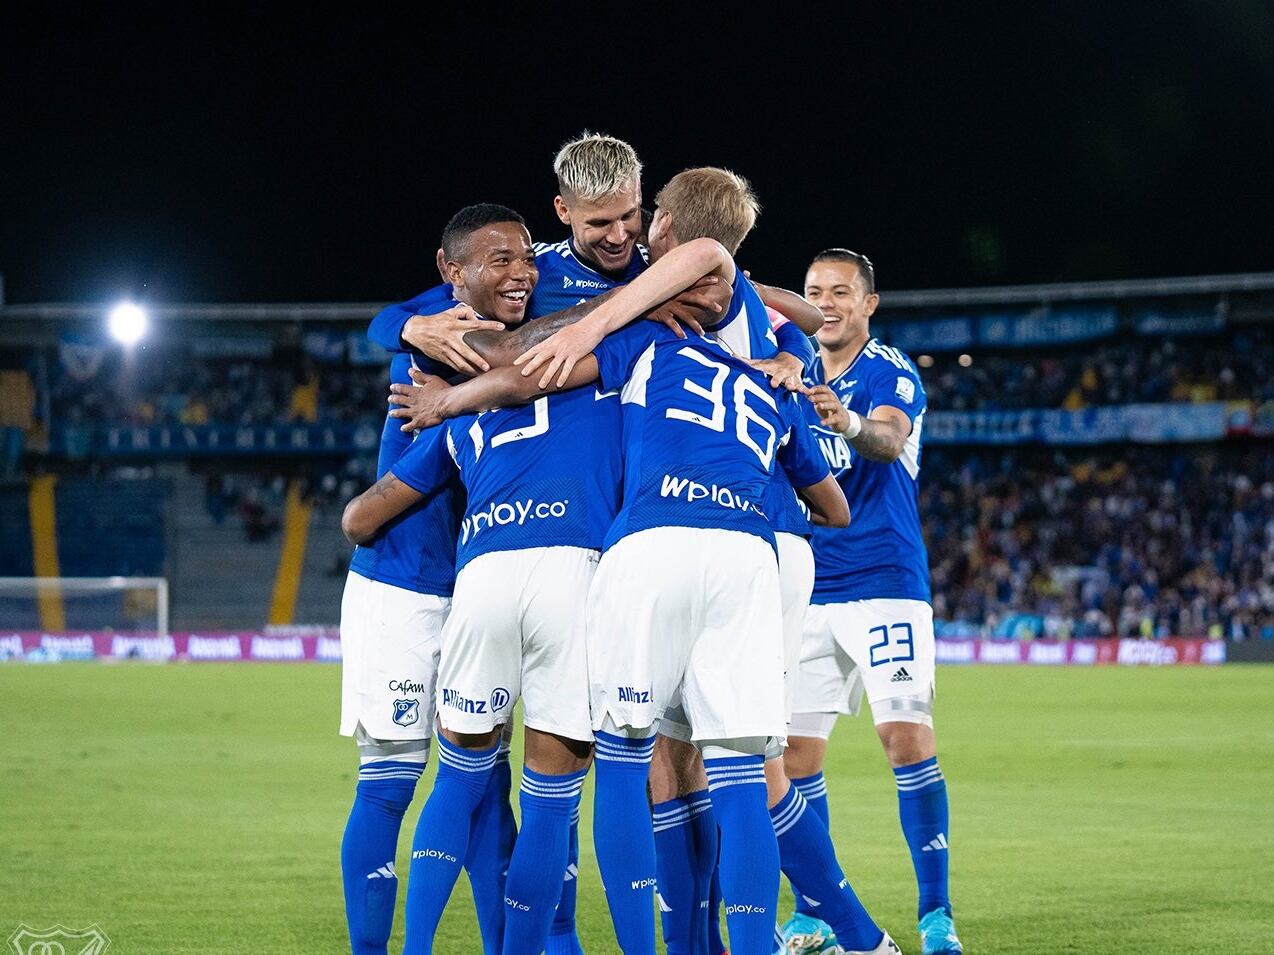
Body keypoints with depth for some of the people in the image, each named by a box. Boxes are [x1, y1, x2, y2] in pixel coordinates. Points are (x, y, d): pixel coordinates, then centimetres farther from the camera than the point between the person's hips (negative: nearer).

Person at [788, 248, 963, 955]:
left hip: (885, 584, -6)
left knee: (906, 734, -16)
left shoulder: (891, 373, -6)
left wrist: (850, 424, -50)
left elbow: (889, 441, -28)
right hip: (807, 591, 6)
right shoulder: (798, 375, 13)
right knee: (796, 750, 3)